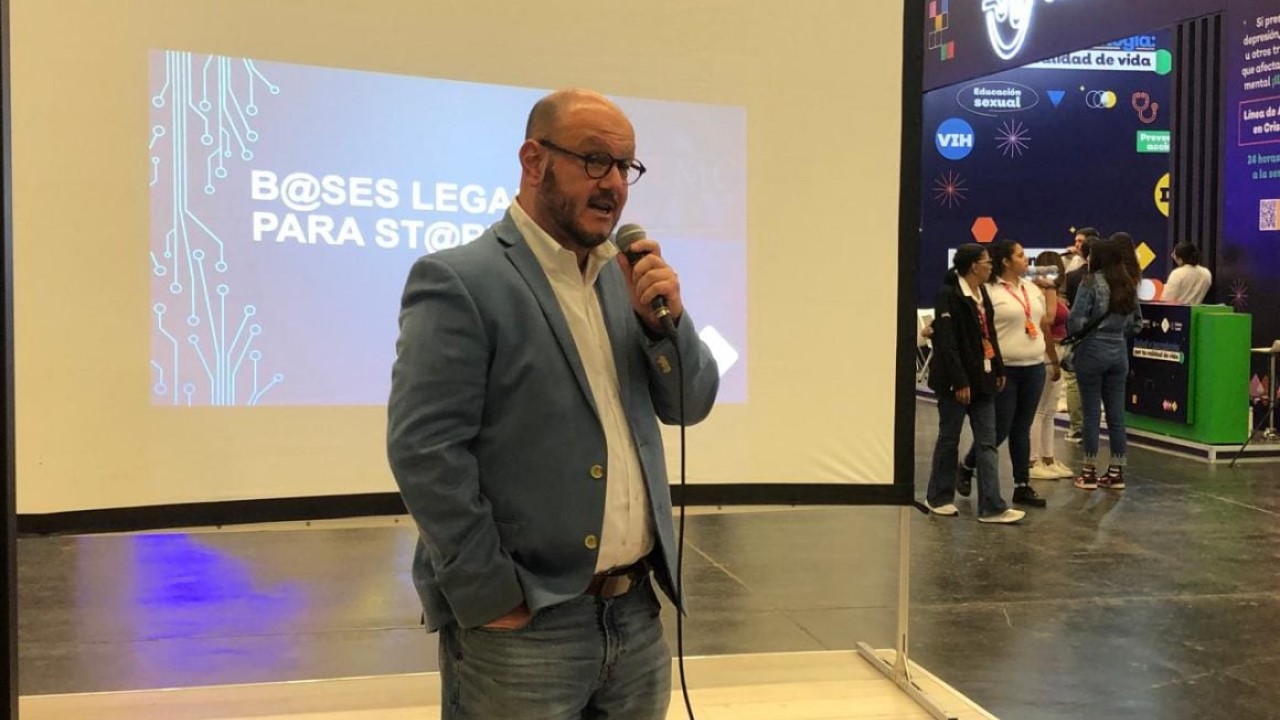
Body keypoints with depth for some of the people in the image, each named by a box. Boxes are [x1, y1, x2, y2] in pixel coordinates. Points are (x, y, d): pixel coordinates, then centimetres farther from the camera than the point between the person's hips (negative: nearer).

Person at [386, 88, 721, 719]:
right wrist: (491, 596, -16)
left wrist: (665, 318, -6)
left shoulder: (625, 276, 10)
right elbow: (424, 450, -17)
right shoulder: (459, 282, -11)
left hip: (636, 613, 7)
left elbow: (689, 404, 12)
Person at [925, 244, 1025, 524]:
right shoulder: (949, 295, -13)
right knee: (949, 439, 5)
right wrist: (959, 382, -20)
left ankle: (992, 506, 4)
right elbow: (946, 342, -18)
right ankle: (938, 498, 21)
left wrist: (999, 370, 12)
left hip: (982, 378, 8)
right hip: (957, 381, -8)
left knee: (987, 443, 3)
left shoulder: (982, 294, 12)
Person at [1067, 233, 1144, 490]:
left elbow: (1076, 321, -15)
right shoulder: (1128, 286, 8)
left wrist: (1072, 334, 4)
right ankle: (1116, 472, 13)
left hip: (1092, 351, -5)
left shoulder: (1091, 283, -10)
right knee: (1116, 413, 8)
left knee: (1092, 412, 1)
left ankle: (1090, 472, 6)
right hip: (1119, 351, 5)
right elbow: (1137, 323, 14)